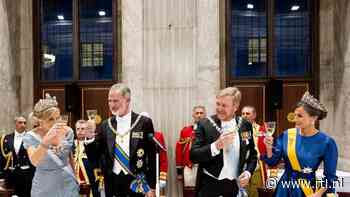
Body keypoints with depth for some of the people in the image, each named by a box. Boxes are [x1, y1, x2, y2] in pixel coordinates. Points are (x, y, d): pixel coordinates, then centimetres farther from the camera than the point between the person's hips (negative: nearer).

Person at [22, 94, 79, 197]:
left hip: (68, 184, 2)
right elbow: (34, 161, -32)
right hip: (45, 188, -2)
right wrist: (46, 140, -46)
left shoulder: (68, 132, -6)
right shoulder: (31, 136, -15)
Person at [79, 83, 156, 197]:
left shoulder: (144, 123, -5)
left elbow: (152, 157, -3)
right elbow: (94, 158, 4)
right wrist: (89, 137, -13)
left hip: (136, 183, -3)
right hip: (113, 183, 3)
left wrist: (151, 186, -5)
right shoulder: (105, 126, 4)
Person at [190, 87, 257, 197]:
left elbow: (252, 154, 11)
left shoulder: (245, 125, 0)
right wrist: (216, 146, -26)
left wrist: (248, 172, -6)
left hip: (235, 186, 3)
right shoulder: (205, 124, -8)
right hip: (210, 185, -2)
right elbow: (193, 156, -13)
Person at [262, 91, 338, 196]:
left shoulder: (326, 142, -13)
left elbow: (329, 176, -6)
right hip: (285, 188, 3)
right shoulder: (286, 135, -4)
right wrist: (269, 148, -19)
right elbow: (272, 162, -3)